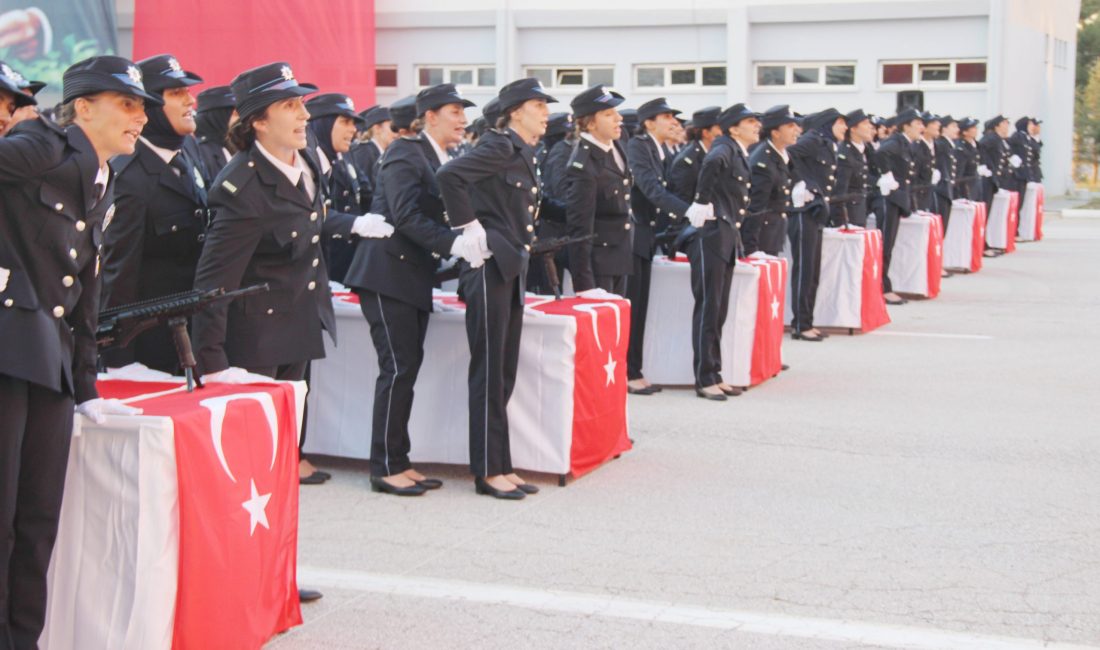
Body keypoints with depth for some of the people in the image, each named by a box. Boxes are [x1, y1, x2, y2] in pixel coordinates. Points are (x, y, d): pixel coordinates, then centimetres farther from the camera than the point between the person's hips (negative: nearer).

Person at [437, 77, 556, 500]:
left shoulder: (523, 153, 16)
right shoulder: (499, 146, -11)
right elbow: (448, 175, -24)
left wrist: (522, 246, 11)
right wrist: (471, 228, -20)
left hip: (511, 269, 9)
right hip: (489, 267, -9)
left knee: (504, 371, 11)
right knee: (489, 370, -4)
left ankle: (501, 465, 18)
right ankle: (488, 471, 2)